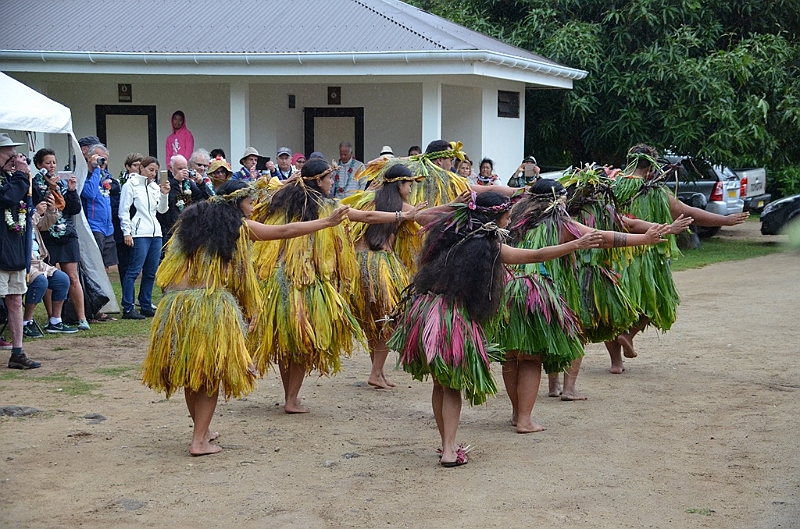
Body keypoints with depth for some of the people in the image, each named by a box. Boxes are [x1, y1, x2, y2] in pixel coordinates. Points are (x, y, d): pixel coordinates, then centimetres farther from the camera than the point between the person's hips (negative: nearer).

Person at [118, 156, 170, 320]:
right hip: (139, 234, -7)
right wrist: (127, 232, -12)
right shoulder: (131, 185, -2)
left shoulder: (155, 187, 17)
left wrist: (164, 195, 1)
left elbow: (162, 210, 16)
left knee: (151, 272, 8)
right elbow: (124, 211, -5)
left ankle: (146, 306, 15)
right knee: (134, 270, -10)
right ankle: (127, 309, -10)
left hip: (155, 233, 7)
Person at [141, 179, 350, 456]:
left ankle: (202, 430, 30)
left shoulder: (190, 220, 16)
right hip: (213, 305, -5)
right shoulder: (239, 226, 4)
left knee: (189, 371, 17)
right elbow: (286, 231, 8)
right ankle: (200, 440, 3)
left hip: (175, 303, 5)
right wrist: (329, 221, 15)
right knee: (210, 372, 6)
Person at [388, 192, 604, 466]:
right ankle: (450, 450, 0)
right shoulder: (490, 248, -3)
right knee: (452, 387, 7)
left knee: (440, 384, 17)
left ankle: (447, 444, 24)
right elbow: (537, 256, -1)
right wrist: (578, 244, 3)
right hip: (454, 322, -5)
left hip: (423, 312, 5)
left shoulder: (448, 232, 9)